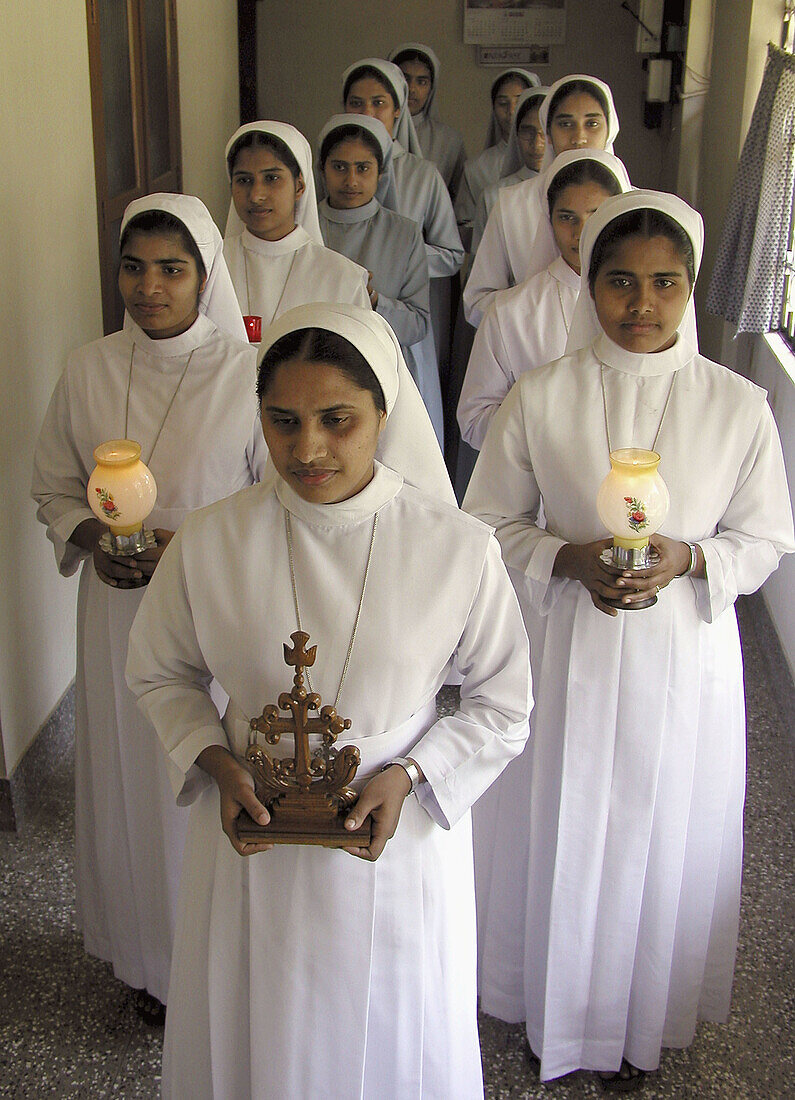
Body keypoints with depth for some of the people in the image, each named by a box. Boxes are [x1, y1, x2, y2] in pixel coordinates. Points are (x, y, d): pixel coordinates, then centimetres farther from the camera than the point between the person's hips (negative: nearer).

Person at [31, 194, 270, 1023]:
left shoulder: (250, 373, -11)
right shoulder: (88, 370, 0)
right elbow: (54, 489, 11)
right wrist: (90, 538, -10)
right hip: (119, 614, 3)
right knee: (132, 781, 13)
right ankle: (154, 961, 35)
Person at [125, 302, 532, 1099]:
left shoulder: (458, 549, -16)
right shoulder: (208, 543, -13)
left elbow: (503, 705, -3)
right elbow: (159, 674, 4)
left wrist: (411, 775, -17)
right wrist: (216, 763, -12)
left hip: (398, 833, 0)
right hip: (253, 836, 1)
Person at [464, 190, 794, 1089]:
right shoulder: (540, 397, -7)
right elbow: (491, 524, 0)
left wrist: (687, 559, -17)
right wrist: (571, 559, -17)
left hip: (685, 654, 1)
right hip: (565, 651, 0)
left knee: (664, 839, 13)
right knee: (560, 832, 12)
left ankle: (640, 1023, 39)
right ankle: (558, 1009, 39)